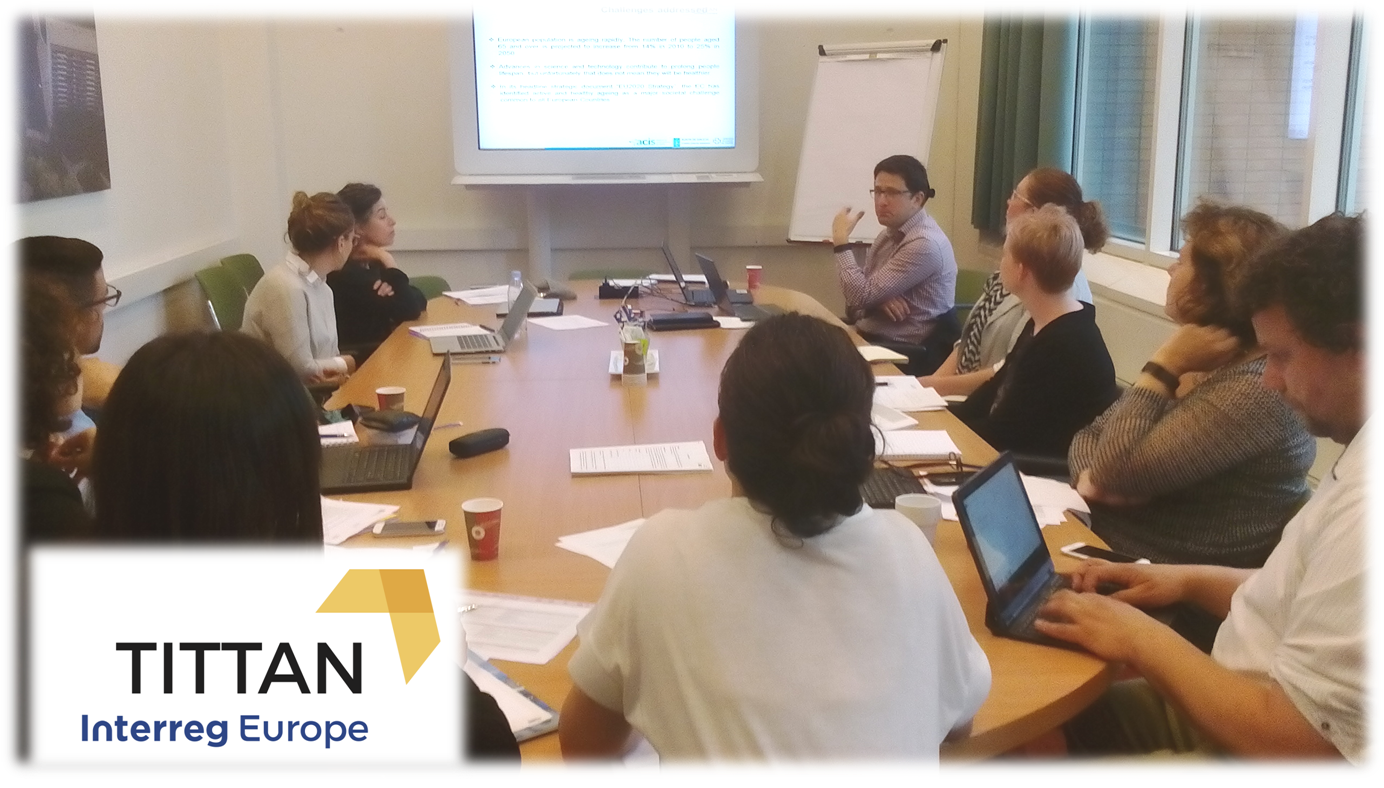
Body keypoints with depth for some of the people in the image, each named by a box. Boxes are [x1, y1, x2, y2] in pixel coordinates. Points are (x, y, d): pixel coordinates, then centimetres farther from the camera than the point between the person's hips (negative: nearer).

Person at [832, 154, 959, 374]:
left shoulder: (924, 244, -19)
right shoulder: (891, 231, 9)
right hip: (870, 337, 8)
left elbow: (861, 295, -21)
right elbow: (862, 291, 9)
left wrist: (841, 239, -14)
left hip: (905, 353, -8)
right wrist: (877, 300, -14)